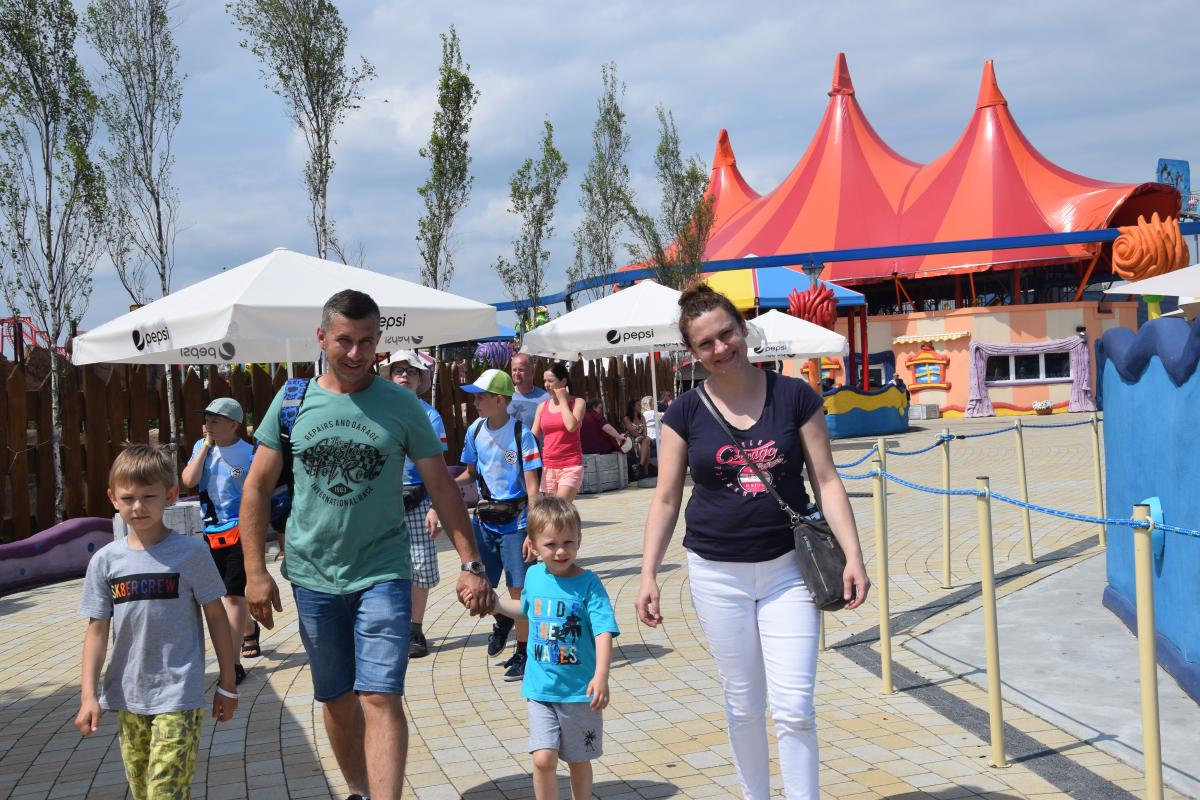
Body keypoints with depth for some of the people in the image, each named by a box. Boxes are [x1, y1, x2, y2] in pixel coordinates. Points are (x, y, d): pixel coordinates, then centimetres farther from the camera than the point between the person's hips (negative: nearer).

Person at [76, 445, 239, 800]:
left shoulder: (191, 552, -7)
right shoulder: (105, 560, 2)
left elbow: (216, 617, -1)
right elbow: (97, 630, 4)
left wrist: (227, 684, 2)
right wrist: (89, 694, -2)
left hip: (178, 695, -4)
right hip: (128, 697, 4)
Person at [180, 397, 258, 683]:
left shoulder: (249, 453, -10)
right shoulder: (202, 447, 4)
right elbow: (189, 481, -11)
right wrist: (206, 445, -11)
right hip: (211, 531, 6)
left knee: (233, 595, -9)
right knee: (231, 592, 20)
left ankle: (233, 664, -7)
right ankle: (250, 630, 48)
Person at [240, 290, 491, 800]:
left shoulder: (402, 406, -4)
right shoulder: (292, 402, 0)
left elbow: (442, 488, 0)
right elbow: (257, 488, 4)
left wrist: (470, 563, -6)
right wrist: (255, 571, -1)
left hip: (382, 572, -2)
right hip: (313, 576, 2)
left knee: (381, 697, -11)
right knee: (337, 699, 14)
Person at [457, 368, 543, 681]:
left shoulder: (521, 435, -13)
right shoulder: (475, 431, 3)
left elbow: (532, 486, -13)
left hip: (514, 520, -5)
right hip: (484, 519, 5)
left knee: (518, 590, 0)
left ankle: (522, 653, 18)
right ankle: (502, 620, 40)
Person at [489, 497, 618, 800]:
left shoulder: (588, 582, -14)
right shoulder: (534, 575, 0)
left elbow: (604, 632, -22)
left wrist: (601, 677, -33)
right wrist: (495, 601, 15)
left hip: (580, 692, -2)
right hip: (540, 689, 2)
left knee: (579, 761, 14)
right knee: (543, 759, -8)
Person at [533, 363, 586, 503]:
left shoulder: (577, 402, 0)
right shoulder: (543, 407, 11)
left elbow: (571, 426, -18)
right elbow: (533, 437, 12)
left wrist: (562, 400, -7)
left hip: (570, 466, -4)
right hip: (548, 467, 4)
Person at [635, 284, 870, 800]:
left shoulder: (794, 396, -3)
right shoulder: (685, 413, -1)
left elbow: (826, 481, 0)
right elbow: (665, 499, 2)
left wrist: (853, 556, -7)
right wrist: (648, 575, -4)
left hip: (787, 569, -1)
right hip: (717, 575, 1)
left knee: (794, 708, -2)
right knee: (743, 704, 12)